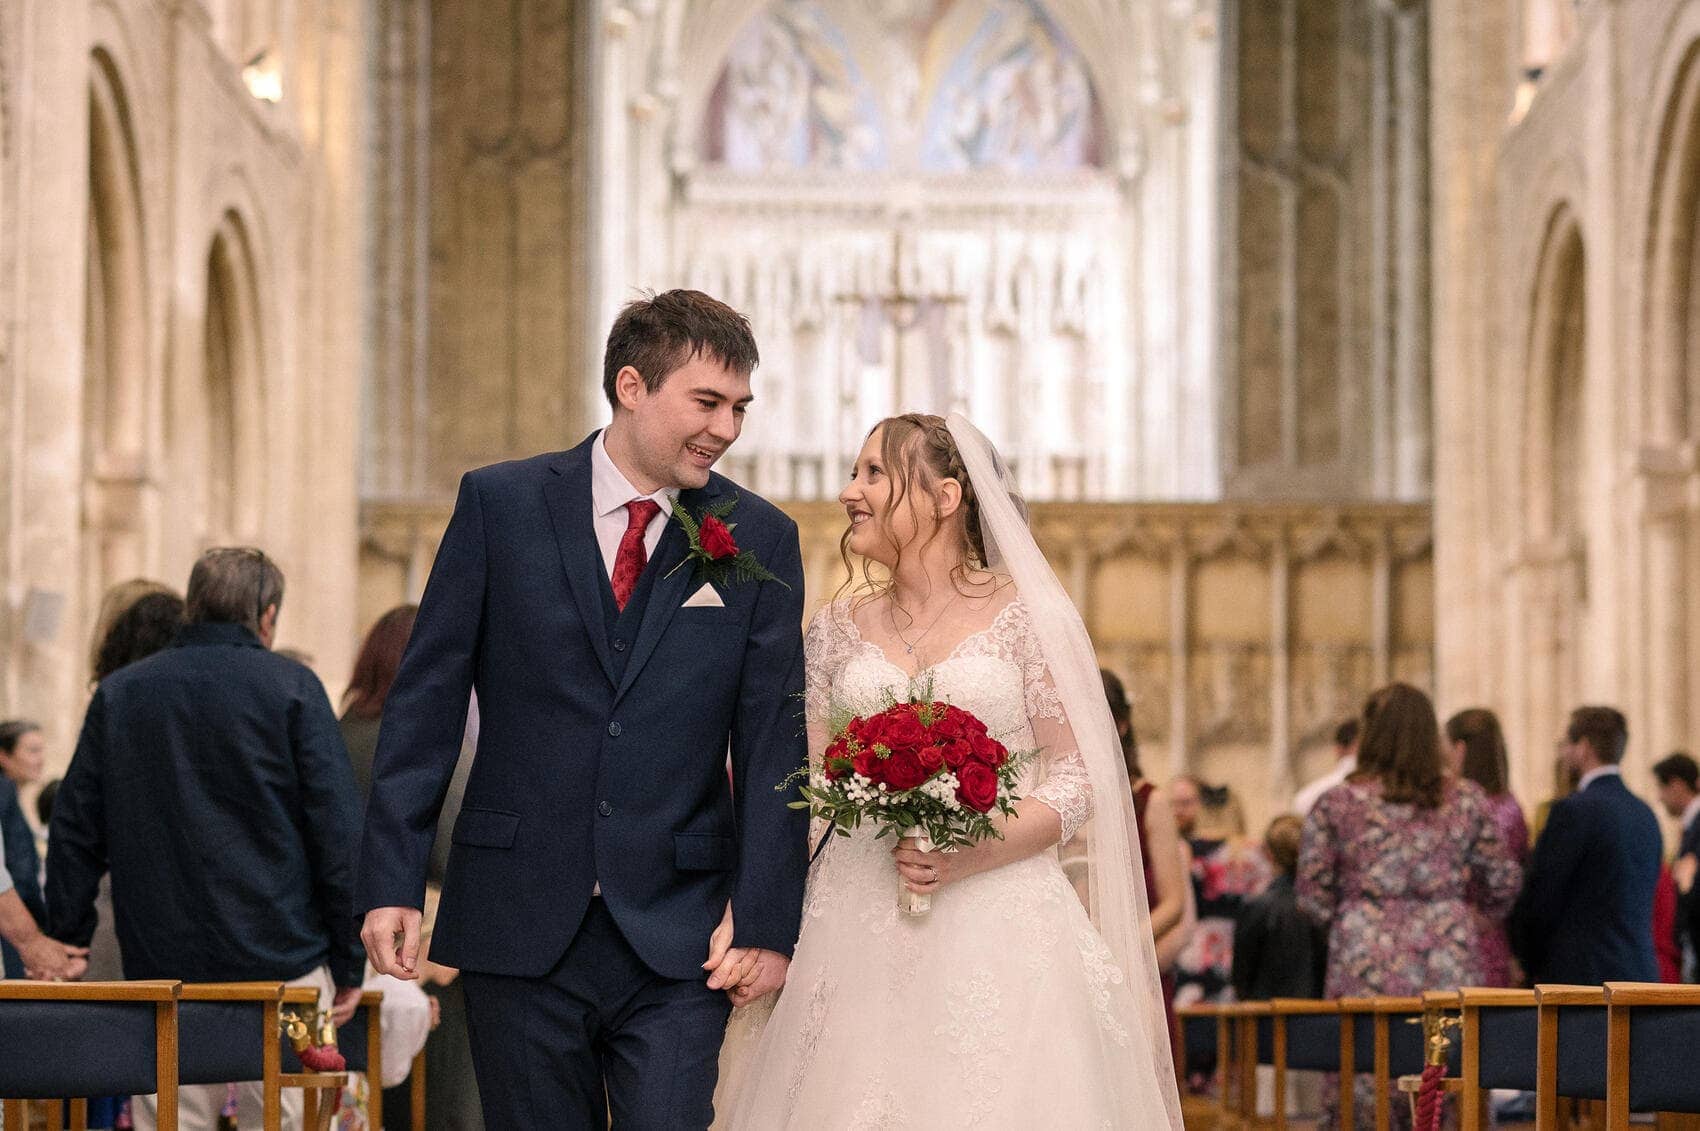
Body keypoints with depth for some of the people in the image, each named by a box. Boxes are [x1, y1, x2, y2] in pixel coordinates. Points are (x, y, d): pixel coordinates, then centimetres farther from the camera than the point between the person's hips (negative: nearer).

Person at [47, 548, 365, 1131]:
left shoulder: (118, 694, 10)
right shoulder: (291, 688, 0)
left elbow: (74, 831, 11)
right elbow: (338, 832, -4)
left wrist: (67, 945, 17)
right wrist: (348, 962, 0)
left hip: (159, 967, 3)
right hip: (280, 962, -3)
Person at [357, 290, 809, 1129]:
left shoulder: (760, 540, 4)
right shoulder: (500, 504, 1)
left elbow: (773, 740, 2)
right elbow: (427, 700, 1)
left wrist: (766, 918, -5)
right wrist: (392, 879, -5)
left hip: (678, 936, 0)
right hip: (519, 925, 0)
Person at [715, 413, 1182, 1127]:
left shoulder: (1026, 614, 0)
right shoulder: (839, 628, 11)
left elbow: (1077, 778, -3)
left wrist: (968, 857, -17)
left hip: (999, 926, -3)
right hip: (859, 931, 3)